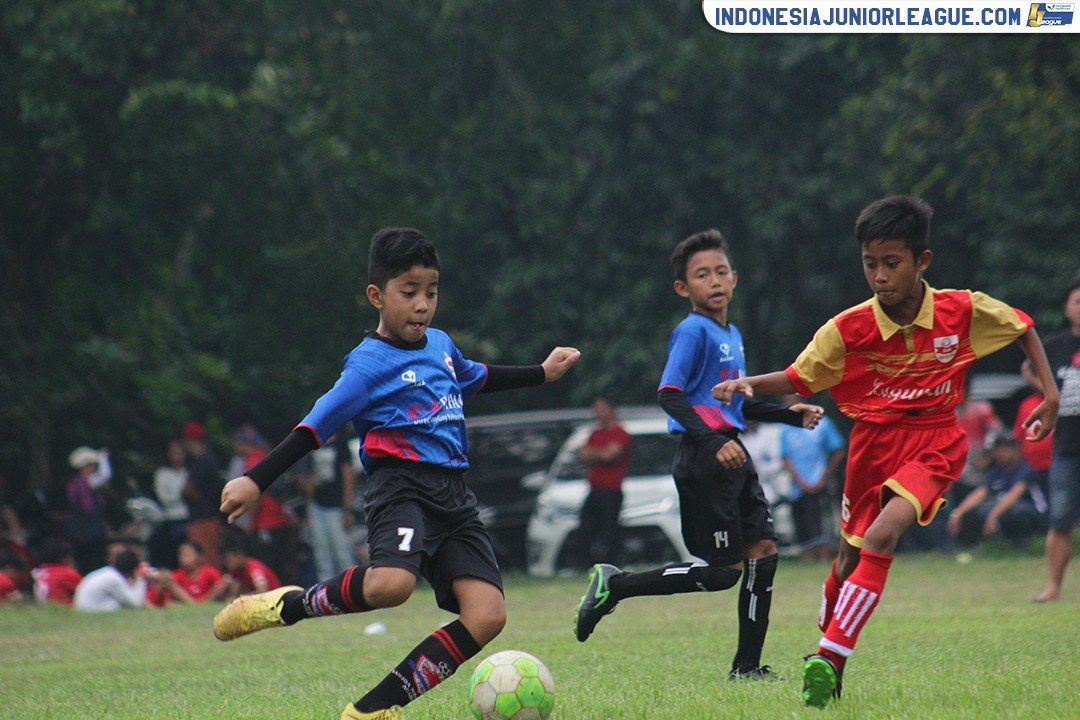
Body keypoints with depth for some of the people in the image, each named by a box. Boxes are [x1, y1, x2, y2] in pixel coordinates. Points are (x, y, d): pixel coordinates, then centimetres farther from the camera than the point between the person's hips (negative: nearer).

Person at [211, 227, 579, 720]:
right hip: (400, 483, -7)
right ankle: (289, 606, -8)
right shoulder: (369, 365, -5)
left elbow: (475, 378, 40)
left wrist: (541, 374, 45)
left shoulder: (440, 344, 17)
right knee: (390, 583, -37)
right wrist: (255, 481, -17)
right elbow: (316, 427, -9)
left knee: (486, 613, -12)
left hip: (453, 493, 7)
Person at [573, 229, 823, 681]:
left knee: (763, 548, 3)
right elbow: (669, 395, -19)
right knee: (724, 569, -9)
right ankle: (615, 585, 0)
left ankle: (747, 665, 8)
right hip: (704, 458, -9)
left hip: (732, 453, 9)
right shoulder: (693, 331, -10)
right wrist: (713, 441, -29)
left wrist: (791, 415, 22)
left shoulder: (732, 335, 18)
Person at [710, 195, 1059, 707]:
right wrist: (748, 385, -20)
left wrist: (1050, 395, 0)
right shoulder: (848, 329, -11)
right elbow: (798, 379, -1)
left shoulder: (964, 311, -11)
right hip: (873, 446, 2)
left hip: (935, 444, -2)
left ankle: (829, 657, -28)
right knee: (849, 558, 12)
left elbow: (1023, 329, 8)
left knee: (883, 534, -26)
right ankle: (827, 659, 36)